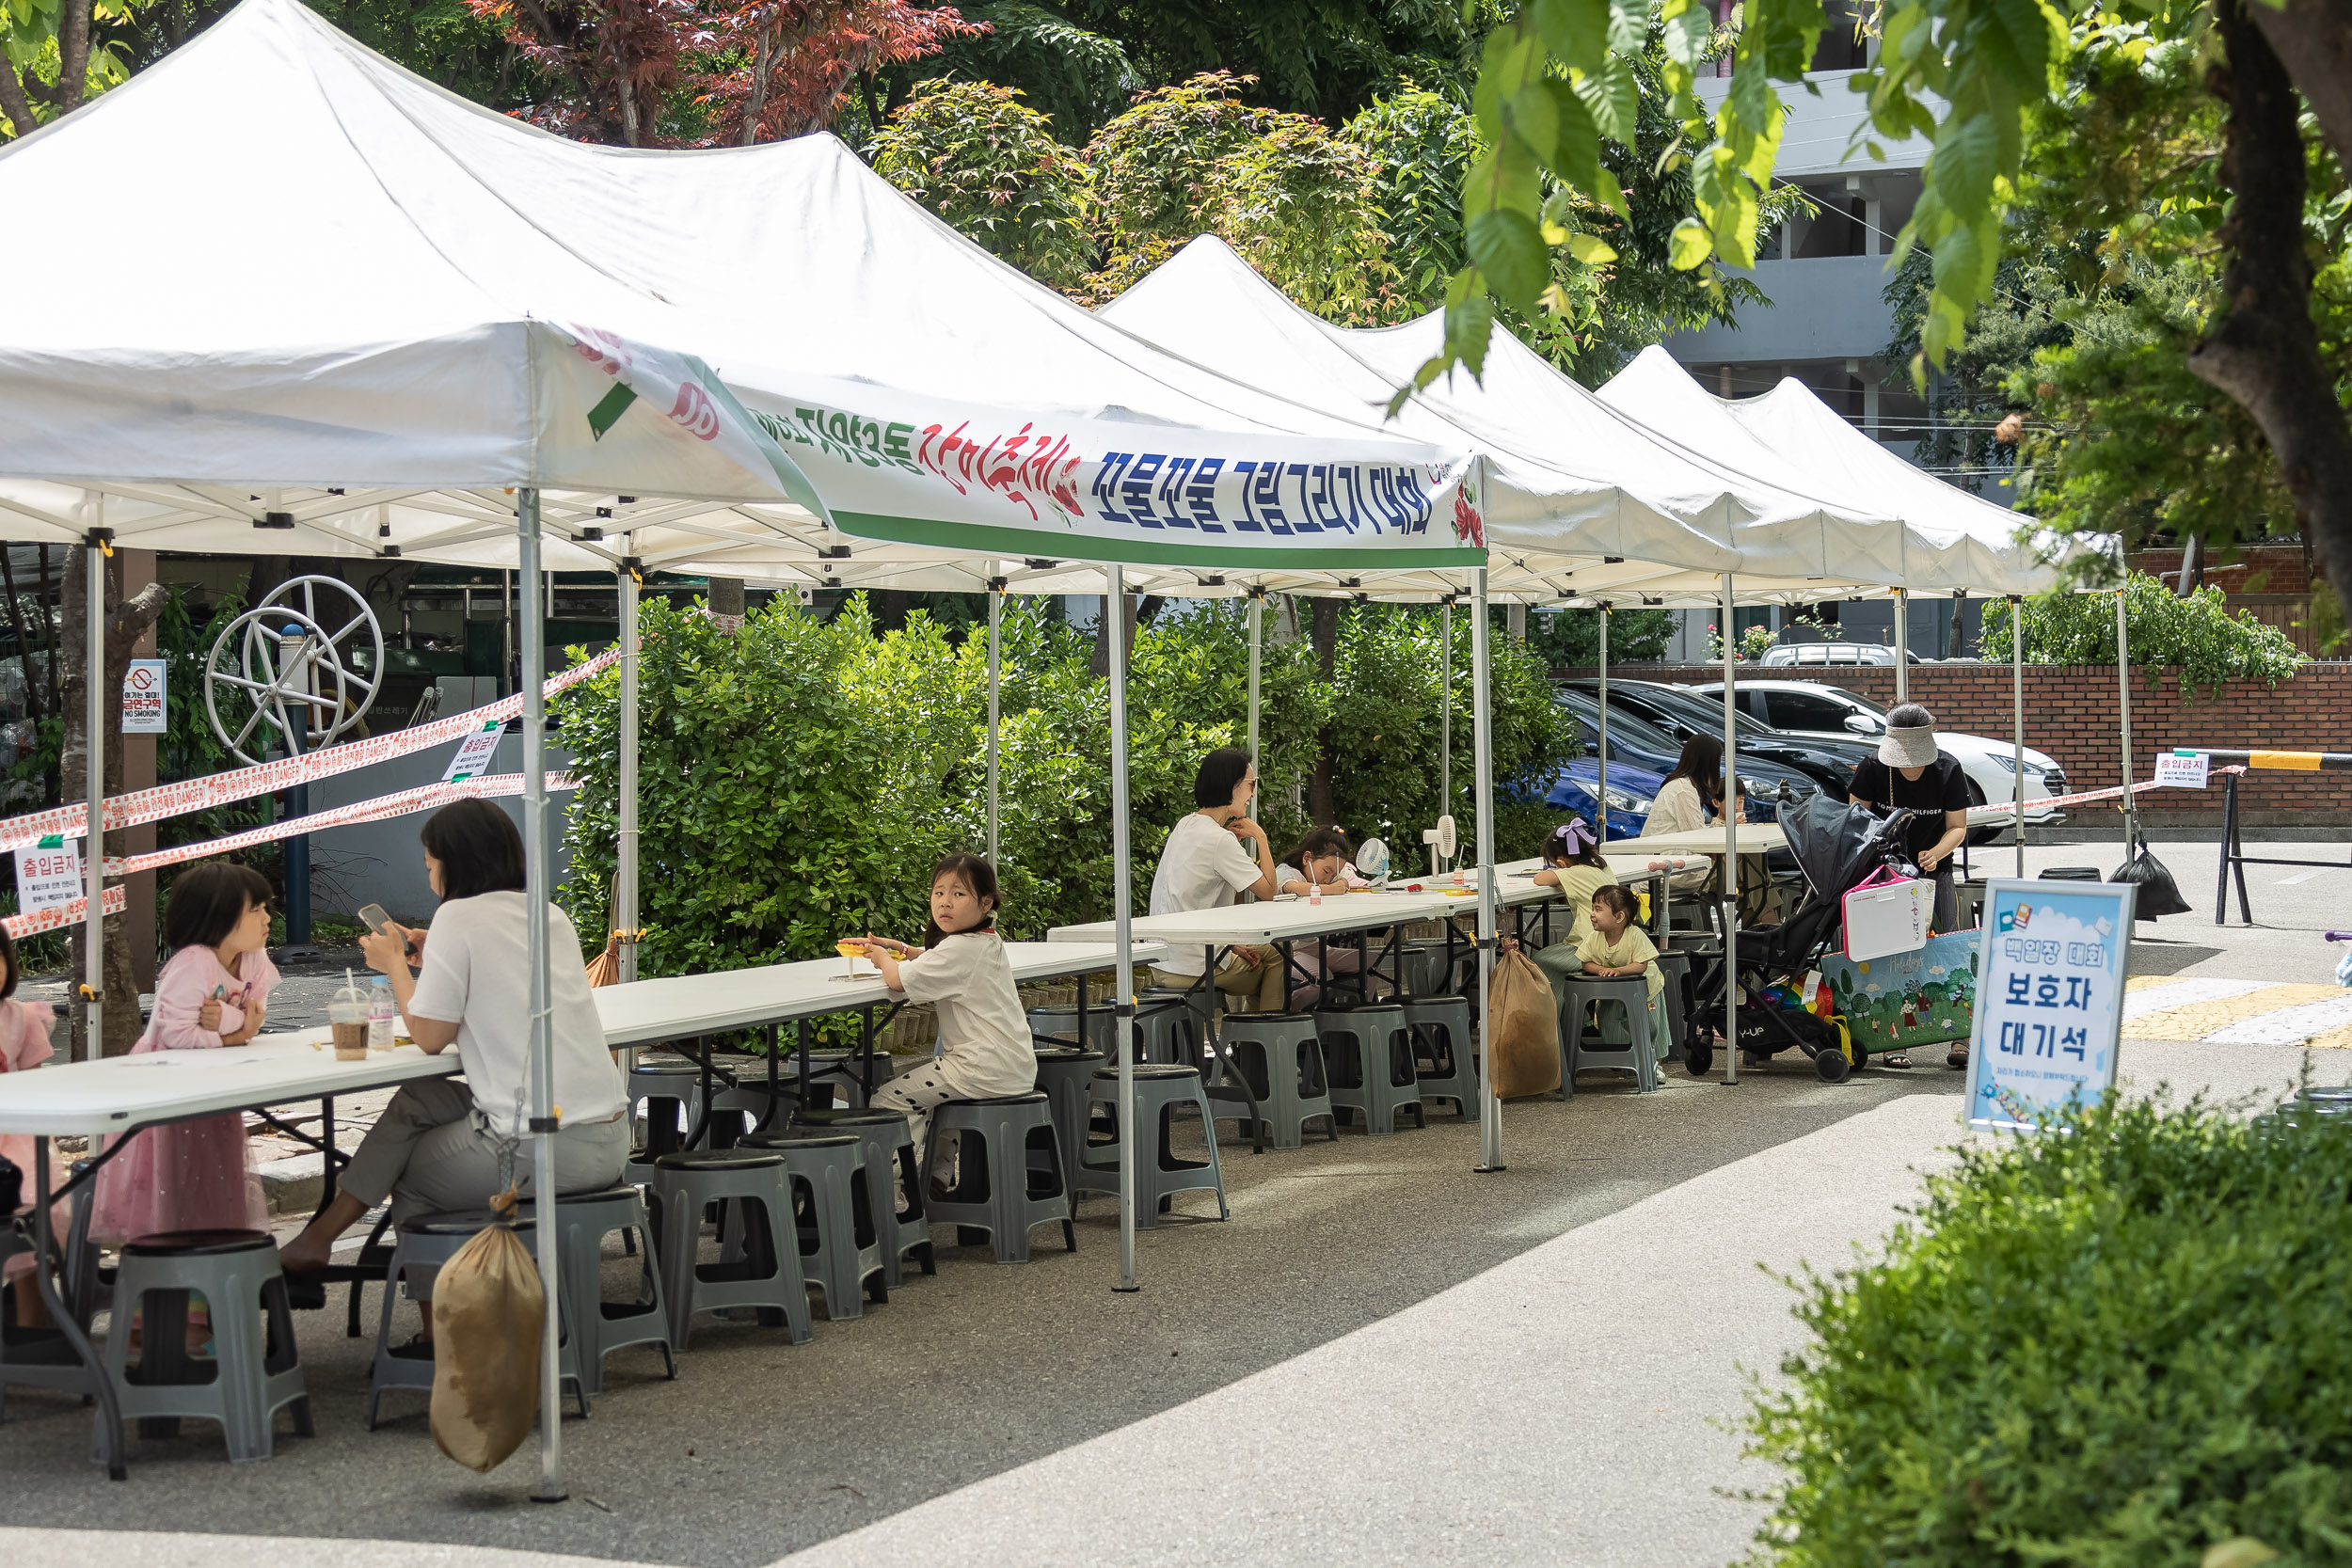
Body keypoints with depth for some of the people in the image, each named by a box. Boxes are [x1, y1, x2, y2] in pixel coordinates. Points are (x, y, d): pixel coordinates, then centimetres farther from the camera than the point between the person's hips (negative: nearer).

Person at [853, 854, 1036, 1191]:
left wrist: (882, 958, 1)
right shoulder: (987, 943, 16)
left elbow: (898, 979, -21)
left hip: (986, 1069, -11)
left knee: (889, 1100, -9)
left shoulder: (961, 949, -16)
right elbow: (936, 960, 36)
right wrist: (898, 949, 21)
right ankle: (941, 1170, 34)